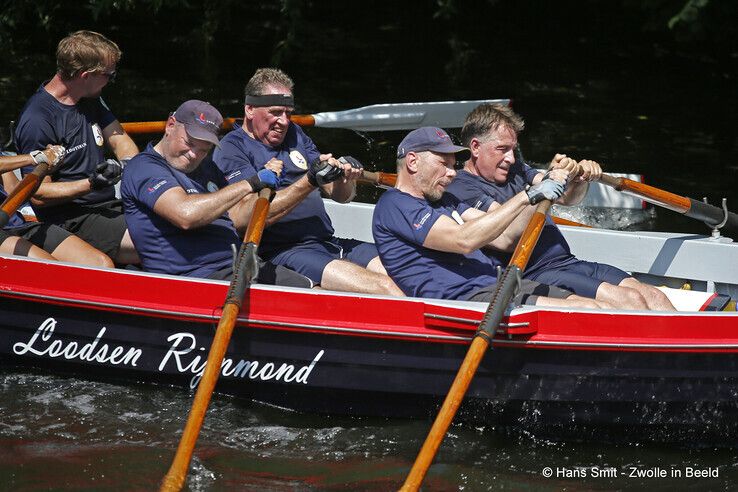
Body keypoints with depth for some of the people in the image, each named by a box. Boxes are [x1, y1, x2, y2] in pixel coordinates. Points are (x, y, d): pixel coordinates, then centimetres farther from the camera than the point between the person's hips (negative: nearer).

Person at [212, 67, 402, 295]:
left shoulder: (294, 134, 21)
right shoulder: (230, 150, -1)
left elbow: (341, 196, 18)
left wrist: (345, 179, -7)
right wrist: (310, 181, -21)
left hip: (327, 242, 8)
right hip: (282, 252, -7)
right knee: (383, 287, -27)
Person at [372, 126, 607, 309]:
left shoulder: (443, 201, 27)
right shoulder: (393, 206, -5)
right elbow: (464, 240, -18)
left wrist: (544, 189, 4)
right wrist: (528, 196, -16)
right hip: (465, 297, -9)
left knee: (593, 306, -10)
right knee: (587, 313, -22)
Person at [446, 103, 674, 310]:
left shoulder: (514, 169, 22)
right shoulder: (461, 189, -5)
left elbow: (568, 198, 18)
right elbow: (508, 237, -20)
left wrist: (581, 179, -6)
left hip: (568, 262, 8)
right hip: (534, 275, -8)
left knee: (652, 296, -10)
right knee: (629, 300, -24)